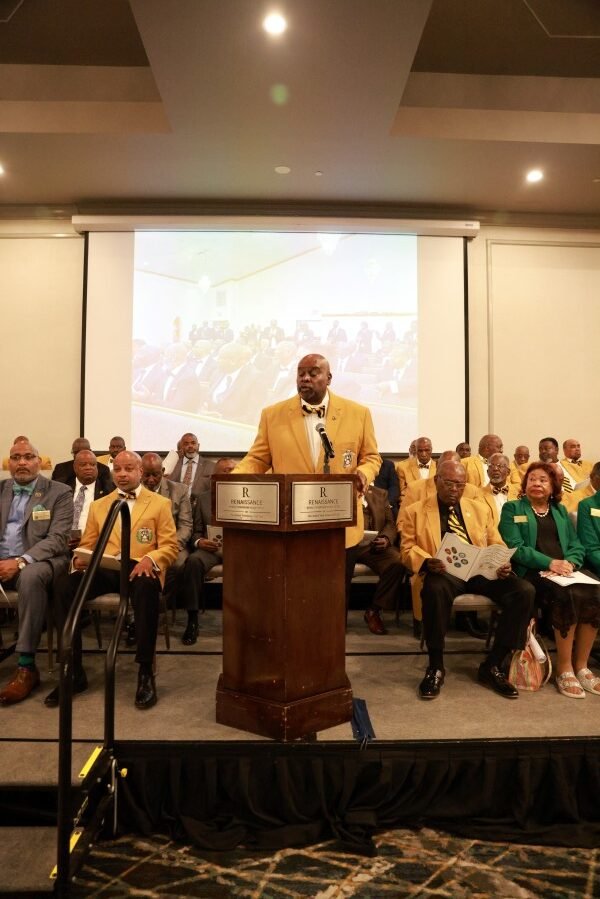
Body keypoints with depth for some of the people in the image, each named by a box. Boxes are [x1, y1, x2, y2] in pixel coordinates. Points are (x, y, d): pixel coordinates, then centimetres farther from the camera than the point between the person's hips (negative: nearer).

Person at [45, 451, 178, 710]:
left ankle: (145, 672, -27)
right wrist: (79, 558, -7)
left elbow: (170, 546, 3)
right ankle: (74, 673, -16)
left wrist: (149, 559, -19)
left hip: (139, 569, -3)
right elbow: (87, 545, 19)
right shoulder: (98, 505, 22)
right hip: (103, 570, 4)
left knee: (146, 588, -40)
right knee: (63, 586, -27)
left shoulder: (160, 503, 10)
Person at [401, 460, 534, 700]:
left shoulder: (480, 508, 21)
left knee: (524, 591, -23)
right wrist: (426, 562, -18)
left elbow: (496, 544, 18)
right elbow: (407, 549, 4)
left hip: (482, 571, 4)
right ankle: (435, 667, -18)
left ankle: (492, 665, -8)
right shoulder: (415, 511, 10)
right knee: (435, 589, -40)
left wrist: (502, 563, -6)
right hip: (445, 571, -3)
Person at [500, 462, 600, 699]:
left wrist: (569, 562, -9)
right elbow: (515, 547, -5)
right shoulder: (512, 508, 7)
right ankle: (564, 669, -18)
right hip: (532, 571, -5)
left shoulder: (561, 511, 23)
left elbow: (577, 546, 14)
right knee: (568, 596, -32)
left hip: (563, 570, 5)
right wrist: (549, 563, -16)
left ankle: (581, 666, -12)